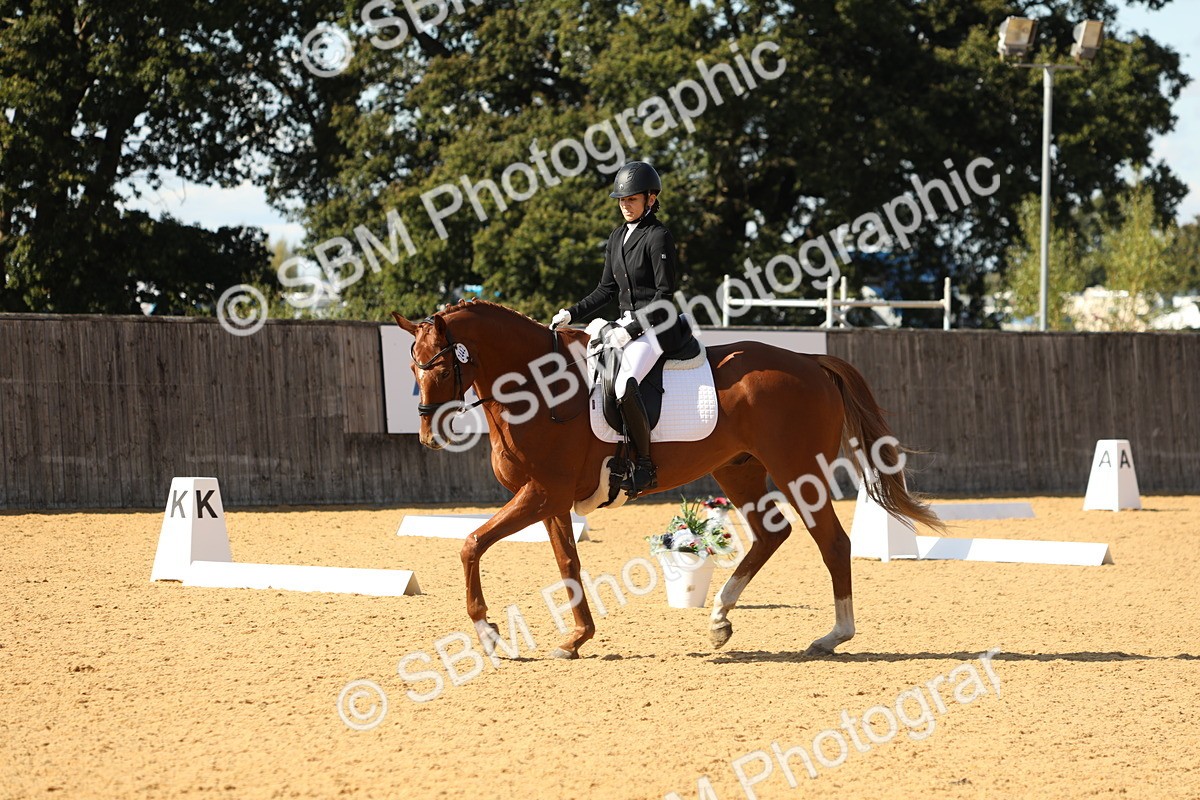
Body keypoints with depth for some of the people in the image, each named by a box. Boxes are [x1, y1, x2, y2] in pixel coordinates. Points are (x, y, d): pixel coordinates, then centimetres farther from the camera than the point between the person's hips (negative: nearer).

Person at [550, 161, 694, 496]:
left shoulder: (658, 237, -12)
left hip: (656, 326, -10)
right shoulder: (617, 237, 13)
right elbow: (607, 289, 18)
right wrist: (572, 314, 6)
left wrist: (630, 330, -20)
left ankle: (645, 466, -22)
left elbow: (664, 295, -14)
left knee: (625, 385, -31)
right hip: (626, 323, 10)